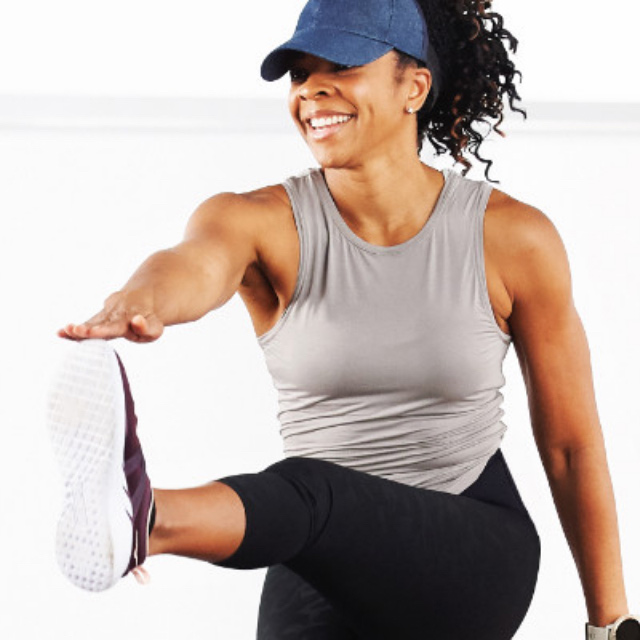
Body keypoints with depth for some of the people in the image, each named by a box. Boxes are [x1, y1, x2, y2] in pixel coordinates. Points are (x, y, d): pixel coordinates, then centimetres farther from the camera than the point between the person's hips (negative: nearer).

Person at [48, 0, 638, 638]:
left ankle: (145, 520, -65)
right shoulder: (258, 221, -5)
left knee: (306, 494, -34)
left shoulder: (513, 238, -5)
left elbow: (571, 443, 3)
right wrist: (139, 302, -56)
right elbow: (195, 264, -31)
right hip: (329, 577, 3)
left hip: (476, 563, -3)